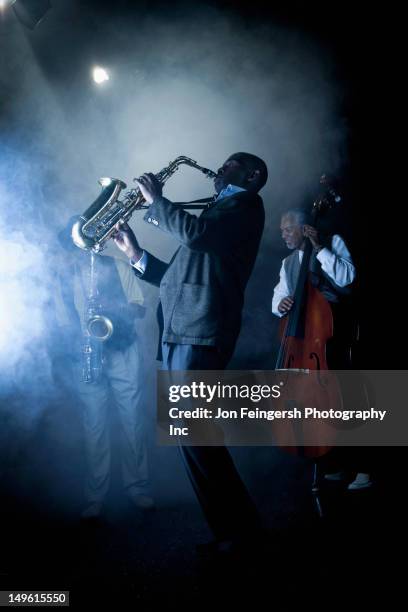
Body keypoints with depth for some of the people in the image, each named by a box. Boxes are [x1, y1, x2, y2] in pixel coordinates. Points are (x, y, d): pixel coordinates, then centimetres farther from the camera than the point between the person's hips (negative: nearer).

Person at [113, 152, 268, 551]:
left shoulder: (246, 204, 1)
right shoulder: (219, 210, 27)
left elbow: (196, 233, -18)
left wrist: (156, 202, -4)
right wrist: (137, 257, 15)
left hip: (200, 333, -9)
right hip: (179, 333, 9)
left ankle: (235, 525, 0)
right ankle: (231, 521, 17)